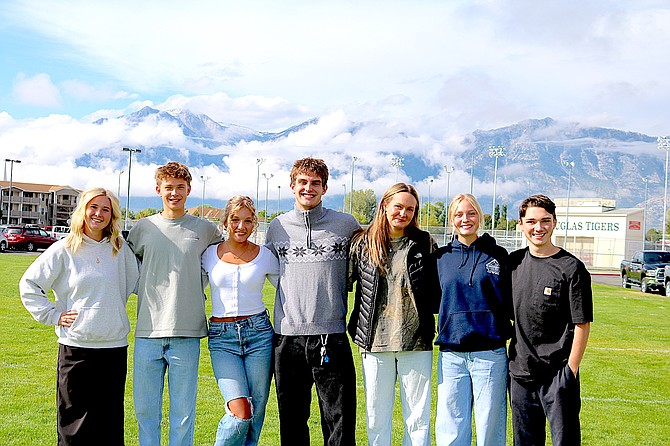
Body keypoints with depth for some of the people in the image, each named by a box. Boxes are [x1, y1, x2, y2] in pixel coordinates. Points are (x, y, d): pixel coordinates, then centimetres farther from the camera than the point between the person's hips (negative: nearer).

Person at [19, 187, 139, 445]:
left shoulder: (120, 249, 7)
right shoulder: (64, 250, 0)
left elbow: (139, 283, 17)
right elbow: (29, 284, 5)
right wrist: (52, 315, -1)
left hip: (115, 347, 2)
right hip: (76, 347, -2)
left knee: (111, 424, 9)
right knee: (75, 425, 5)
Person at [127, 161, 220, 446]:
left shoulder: (206, 230, 5)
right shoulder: (143, 227, 7)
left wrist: (195, 288, 10)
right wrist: (147, 289, 7)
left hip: (186, 333, -1)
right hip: (147, 332, 1)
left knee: (183, 412, 4)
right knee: (145, 408, 9)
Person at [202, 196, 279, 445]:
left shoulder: (265, 256, 5)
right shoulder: (209, 255, 5)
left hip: (258, 333, 1)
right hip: (222, 337, -1)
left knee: (256, 413, 3)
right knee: (240, 412, -15)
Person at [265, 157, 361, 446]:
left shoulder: (346, 225, 2)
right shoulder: (277, 227, 8)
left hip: (332, 337, -2)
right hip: (287, 337, 2)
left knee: (340, 421, 0)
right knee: (292, 422, 12)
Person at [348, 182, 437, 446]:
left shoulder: (424, 244, 3)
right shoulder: (363, 243, 2)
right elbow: (344, 281, 6)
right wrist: (355, 327, 2)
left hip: (416, 342, 0)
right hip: (375, 342, 1)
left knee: (418, 418, 7)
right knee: (376, 417, 10)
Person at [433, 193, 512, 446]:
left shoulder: (497, 255, 4)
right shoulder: (441, 257, 8)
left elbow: (511, 302, 4)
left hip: (490, 353, -1)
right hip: (451, 354, 1)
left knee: (490, 425, 6)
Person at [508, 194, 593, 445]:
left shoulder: (571, 268, -9)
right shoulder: (514, 262, 7)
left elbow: (582, 324, -9)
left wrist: (571, 370, -12)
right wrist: (507, 360, 12)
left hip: (557, 375, -5)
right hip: (519, 372, 5)